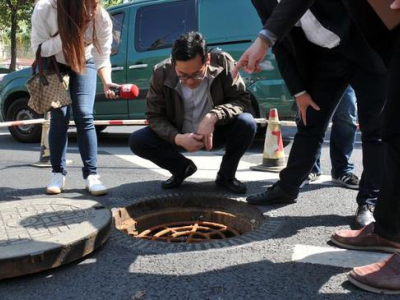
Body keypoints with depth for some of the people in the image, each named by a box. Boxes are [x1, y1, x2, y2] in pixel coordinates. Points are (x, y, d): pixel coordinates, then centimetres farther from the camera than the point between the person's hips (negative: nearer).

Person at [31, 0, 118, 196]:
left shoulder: (102, 19, -29)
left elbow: (103, 58, -21)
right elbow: (38, 48, -25)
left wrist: (107, 82, -40)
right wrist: (66, 35, -40)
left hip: (84, 63, 0)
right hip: (53, 65, 0)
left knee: (84, 115, -12)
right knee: (59, 117, -8)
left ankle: (91, 174, -8)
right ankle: (58, 174, 3)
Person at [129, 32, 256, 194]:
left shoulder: (223, 63, -22)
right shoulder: (161, 73, -19)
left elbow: (242, 99, -17)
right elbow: (154, 115, -12)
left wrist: (213, 117, -35)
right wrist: (177, 138, -31)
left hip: (215, 132, -1)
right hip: (181, 136, 1)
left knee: (247, 123, -30)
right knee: (137, 141, -20)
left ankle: (226, 175, -3)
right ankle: (182, 168, 8)